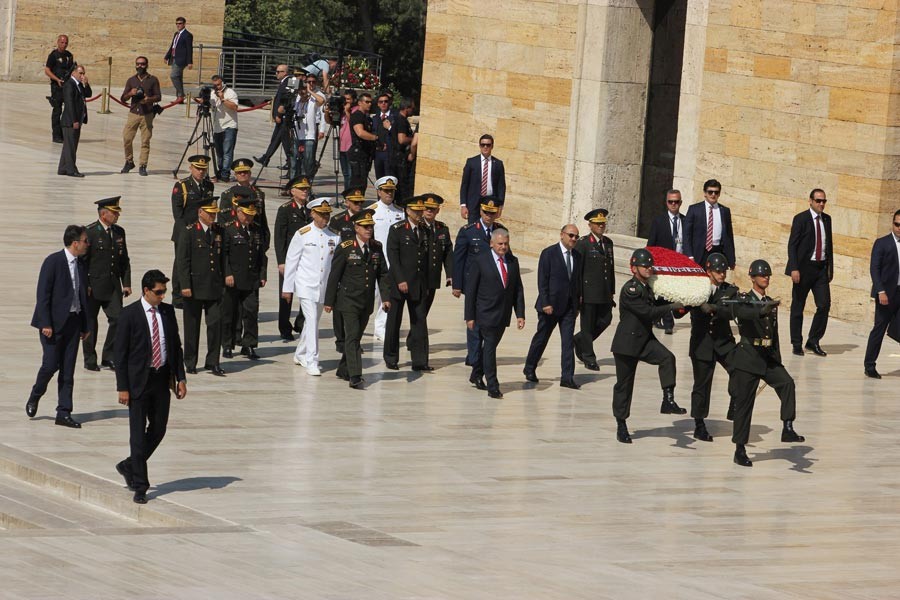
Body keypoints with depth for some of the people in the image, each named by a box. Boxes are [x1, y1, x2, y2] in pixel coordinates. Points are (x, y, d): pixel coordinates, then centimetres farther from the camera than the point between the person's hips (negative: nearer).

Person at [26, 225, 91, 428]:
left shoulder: (80, 265, 11)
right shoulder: (53, 261, -10)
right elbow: (43, 293, -13)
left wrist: (86, 325, 14)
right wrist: (45, 324, -18)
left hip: (73, 322, 6)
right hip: (54, 322, -6)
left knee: (68, 370, 4)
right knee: (51, 364, -9)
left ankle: (64, 413, 6)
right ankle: (34, 398, 18)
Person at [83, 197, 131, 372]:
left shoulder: (119, 232, 9)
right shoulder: (89, 232, -9)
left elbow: (124, 260, 14)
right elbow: (82, 260, -10)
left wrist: (126, 283, 8)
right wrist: (84, 285, -14)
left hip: (113, 285, 5)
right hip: (93, 286, -5)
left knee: (117, 318, -5)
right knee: (90, 322, 4)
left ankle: (108, 357, 7)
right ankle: (90, 360, 14)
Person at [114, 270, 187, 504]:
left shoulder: (168, 311, 6)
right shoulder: (130, 314, -9)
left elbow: (176, 346, 13)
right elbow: (120, 352, -8)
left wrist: (180, 378, 5)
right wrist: (123, 388, -12)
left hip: (162, 379, 5)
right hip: (139, 380, -5)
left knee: (158, 429, 9)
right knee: (138, 433, -2)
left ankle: (129, 467, 30)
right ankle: (139, 486, 3)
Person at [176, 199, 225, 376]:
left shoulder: (219, 231, 9)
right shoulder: (188, 232, -5)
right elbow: (182, 260, -8)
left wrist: (223, 282, 11)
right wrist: (185, 286, -14)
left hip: (214, 288, 3)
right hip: (194, 288, -3)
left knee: (216, 324, -4)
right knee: (192, 327, 5)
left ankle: (213, 362, 3)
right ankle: (190, 363, 16)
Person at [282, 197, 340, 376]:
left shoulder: (334, 237, 5)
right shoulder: (302, 235, -4)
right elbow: (291, 261, 1)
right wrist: (287, 288, 1)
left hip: (324, 287, 4)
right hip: (306, 286, -4)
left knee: (312, 322, 15)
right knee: (312, 321, -13)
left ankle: (300, 355, 32)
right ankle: (312, 362, -13)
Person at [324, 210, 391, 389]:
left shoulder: (377, 248, 5)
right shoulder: (345, 248, -9)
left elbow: (383, 274, 10)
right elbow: (334, 276, -6)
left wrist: (386, 298, 0)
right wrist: (329, 301, -5)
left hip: (367, 303, 5)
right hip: (348, 300, -5)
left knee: (355, 337, 14)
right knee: (352, 337, -12)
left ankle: (343, 370, 30)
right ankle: (355, 377, -18)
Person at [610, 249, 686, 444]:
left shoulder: (647, 288, 9)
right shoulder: (630, 289, -18)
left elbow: (654, 309, 21)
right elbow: (648, 312, -25)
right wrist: (672, 306, -21)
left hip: (646, 340, 7)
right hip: (627, 342, -7)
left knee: (667, 358, -22)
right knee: (624, 384, 3)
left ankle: (668, 400, -23)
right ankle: (621, 426, 15)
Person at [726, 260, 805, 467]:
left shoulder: (771, 303, 14)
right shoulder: (743, 300, -3)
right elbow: (742, 312, -29)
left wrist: (777, 362, 19)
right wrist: (763, 311, -48)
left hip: (768, 357, 4)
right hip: (747, 357, -4)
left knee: (787, 383, -23)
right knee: (744, 403, -2)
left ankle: (788, 429, -27)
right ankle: (740, 449, 7)